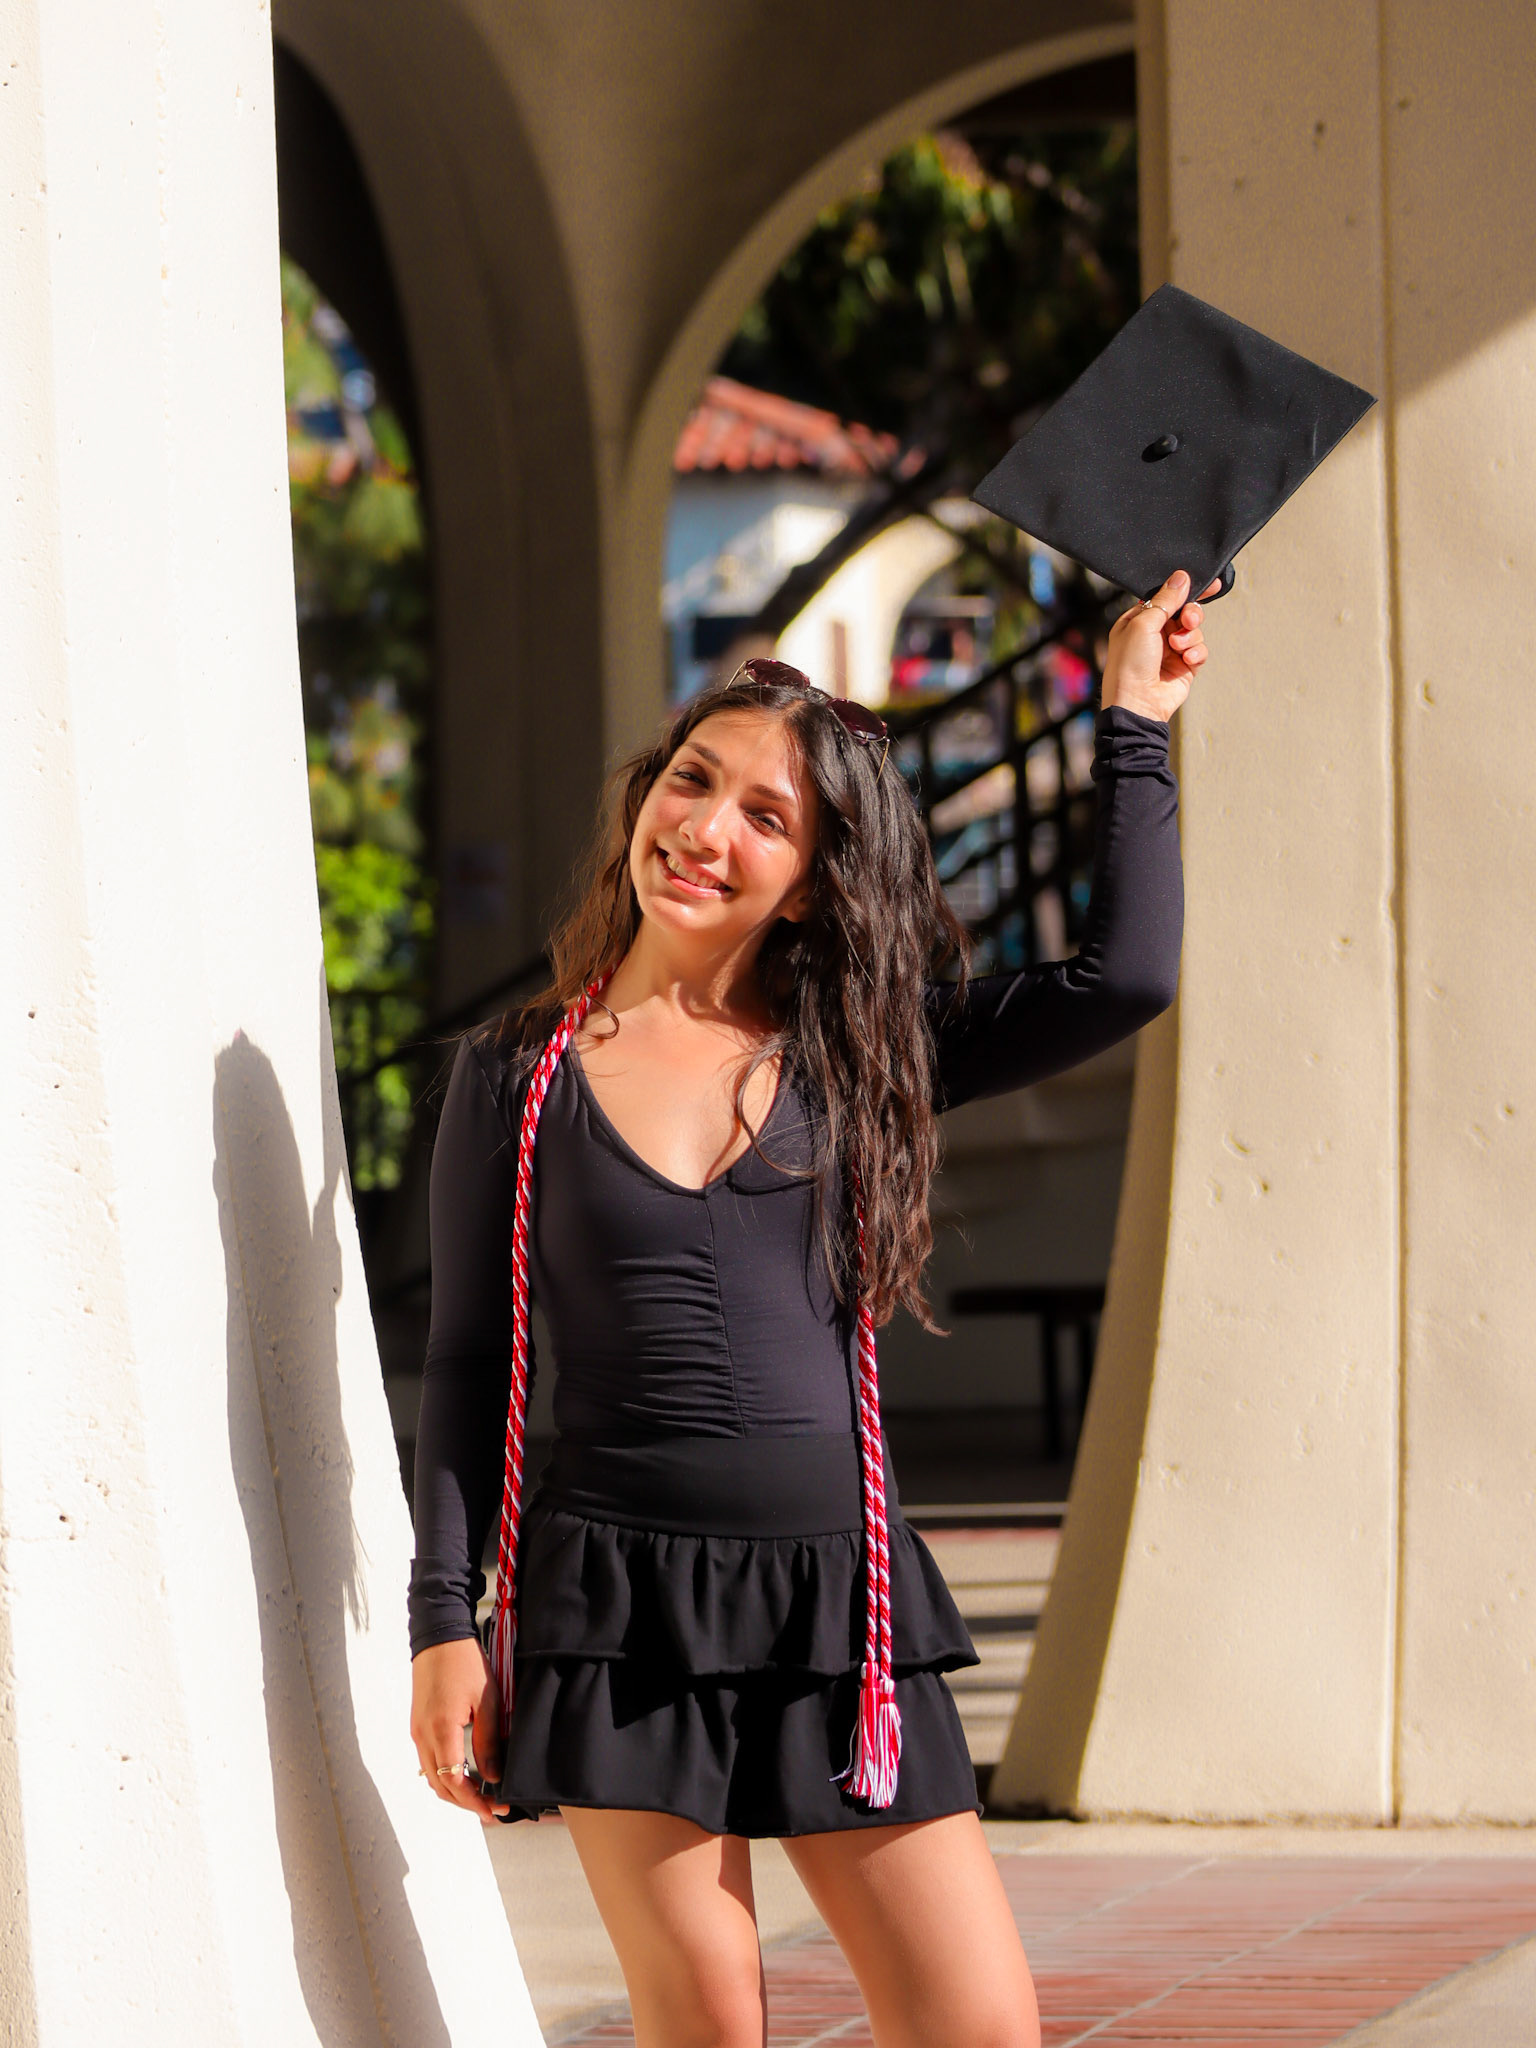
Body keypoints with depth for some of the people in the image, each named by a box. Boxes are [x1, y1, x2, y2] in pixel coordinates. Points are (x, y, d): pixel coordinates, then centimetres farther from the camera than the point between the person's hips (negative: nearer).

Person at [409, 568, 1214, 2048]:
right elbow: (468, 1366, 7)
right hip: (618, 1600, -2)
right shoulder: (521, 1072, 5)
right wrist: (445, 1620, 0)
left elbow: (1123, 976, -2)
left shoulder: (854, 1053, 8)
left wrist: (1132, 726, 6)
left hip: (837, 1593, 2)